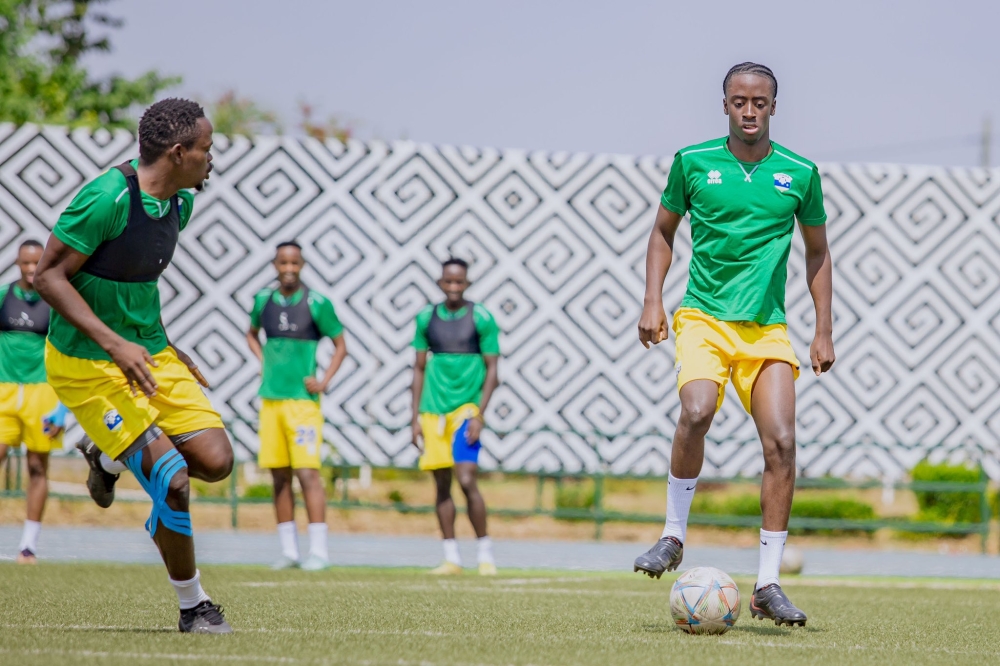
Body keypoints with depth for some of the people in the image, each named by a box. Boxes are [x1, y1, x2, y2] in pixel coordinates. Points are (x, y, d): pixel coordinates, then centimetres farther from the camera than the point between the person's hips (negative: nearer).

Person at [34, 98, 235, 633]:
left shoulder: (179, 202, 4)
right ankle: (193, 607, 3)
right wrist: (115, 343, -25)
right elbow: (48, 276, -20)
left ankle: (109, 457, 22)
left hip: (148, 354, 8)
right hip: (87, 364, -8)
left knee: (215, 461, -5)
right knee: (173, 479, -15)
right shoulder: (107, 198, -22)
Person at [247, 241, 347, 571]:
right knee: (280, 476, 6)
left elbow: (340, 346, 4)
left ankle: (319, 550, -8)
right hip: (271, 398, 5)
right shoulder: (264, 300, 9)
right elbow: (252, 335, 28)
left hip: (302, 399, -5)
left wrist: (324, 382, -5)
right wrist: (263, 361, 12)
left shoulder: (316, 304, -4)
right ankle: (288, 550, 11)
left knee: (307, 472, -10)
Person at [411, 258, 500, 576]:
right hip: (433, 410, 4)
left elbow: (492, 370, -2)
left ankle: (486, 555, -4)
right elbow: (419, 368, 13)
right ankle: (451, 558, 10)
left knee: (466, 480, -13)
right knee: (442, 484, 5)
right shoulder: (427, 318, 8)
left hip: (466, 407, -4)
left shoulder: (481, 318, -2)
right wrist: (416, 417, 8)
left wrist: (479, 415, -11)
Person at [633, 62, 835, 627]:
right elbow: (664, 231, 16)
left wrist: (824, 331, 10)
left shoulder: (799, 174, 5)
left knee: (781, 442, -11)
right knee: (697, 411, -28)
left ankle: (768, 585, -3)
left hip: (768, 327, 2)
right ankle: (674, 536, -9)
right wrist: (653, 301, 4)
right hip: (704, 316, -1)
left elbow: (817, 251, 16)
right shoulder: (693, 162, 3)